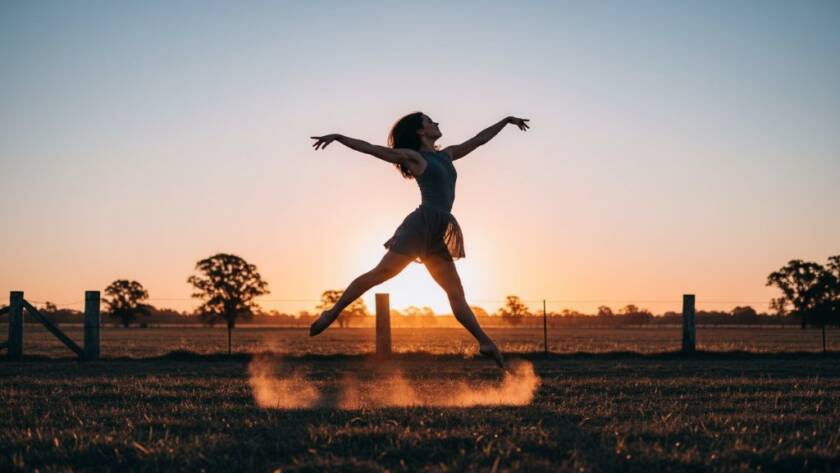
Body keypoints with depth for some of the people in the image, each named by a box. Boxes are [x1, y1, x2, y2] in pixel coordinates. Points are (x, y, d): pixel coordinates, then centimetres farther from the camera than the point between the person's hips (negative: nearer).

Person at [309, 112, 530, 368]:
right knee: (381, 273, -11)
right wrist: (338, 137, -5)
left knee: (456, 292, 5)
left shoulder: (446, 155, 22)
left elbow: (478, 140, 33)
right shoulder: (413, 156, 4)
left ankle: (485, 343, 3)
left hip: (437, 235, 7)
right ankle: (332, 313, -6)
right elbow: (368, 147, 2)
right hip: (421, 224, -7)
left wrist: (505, 121, 41)